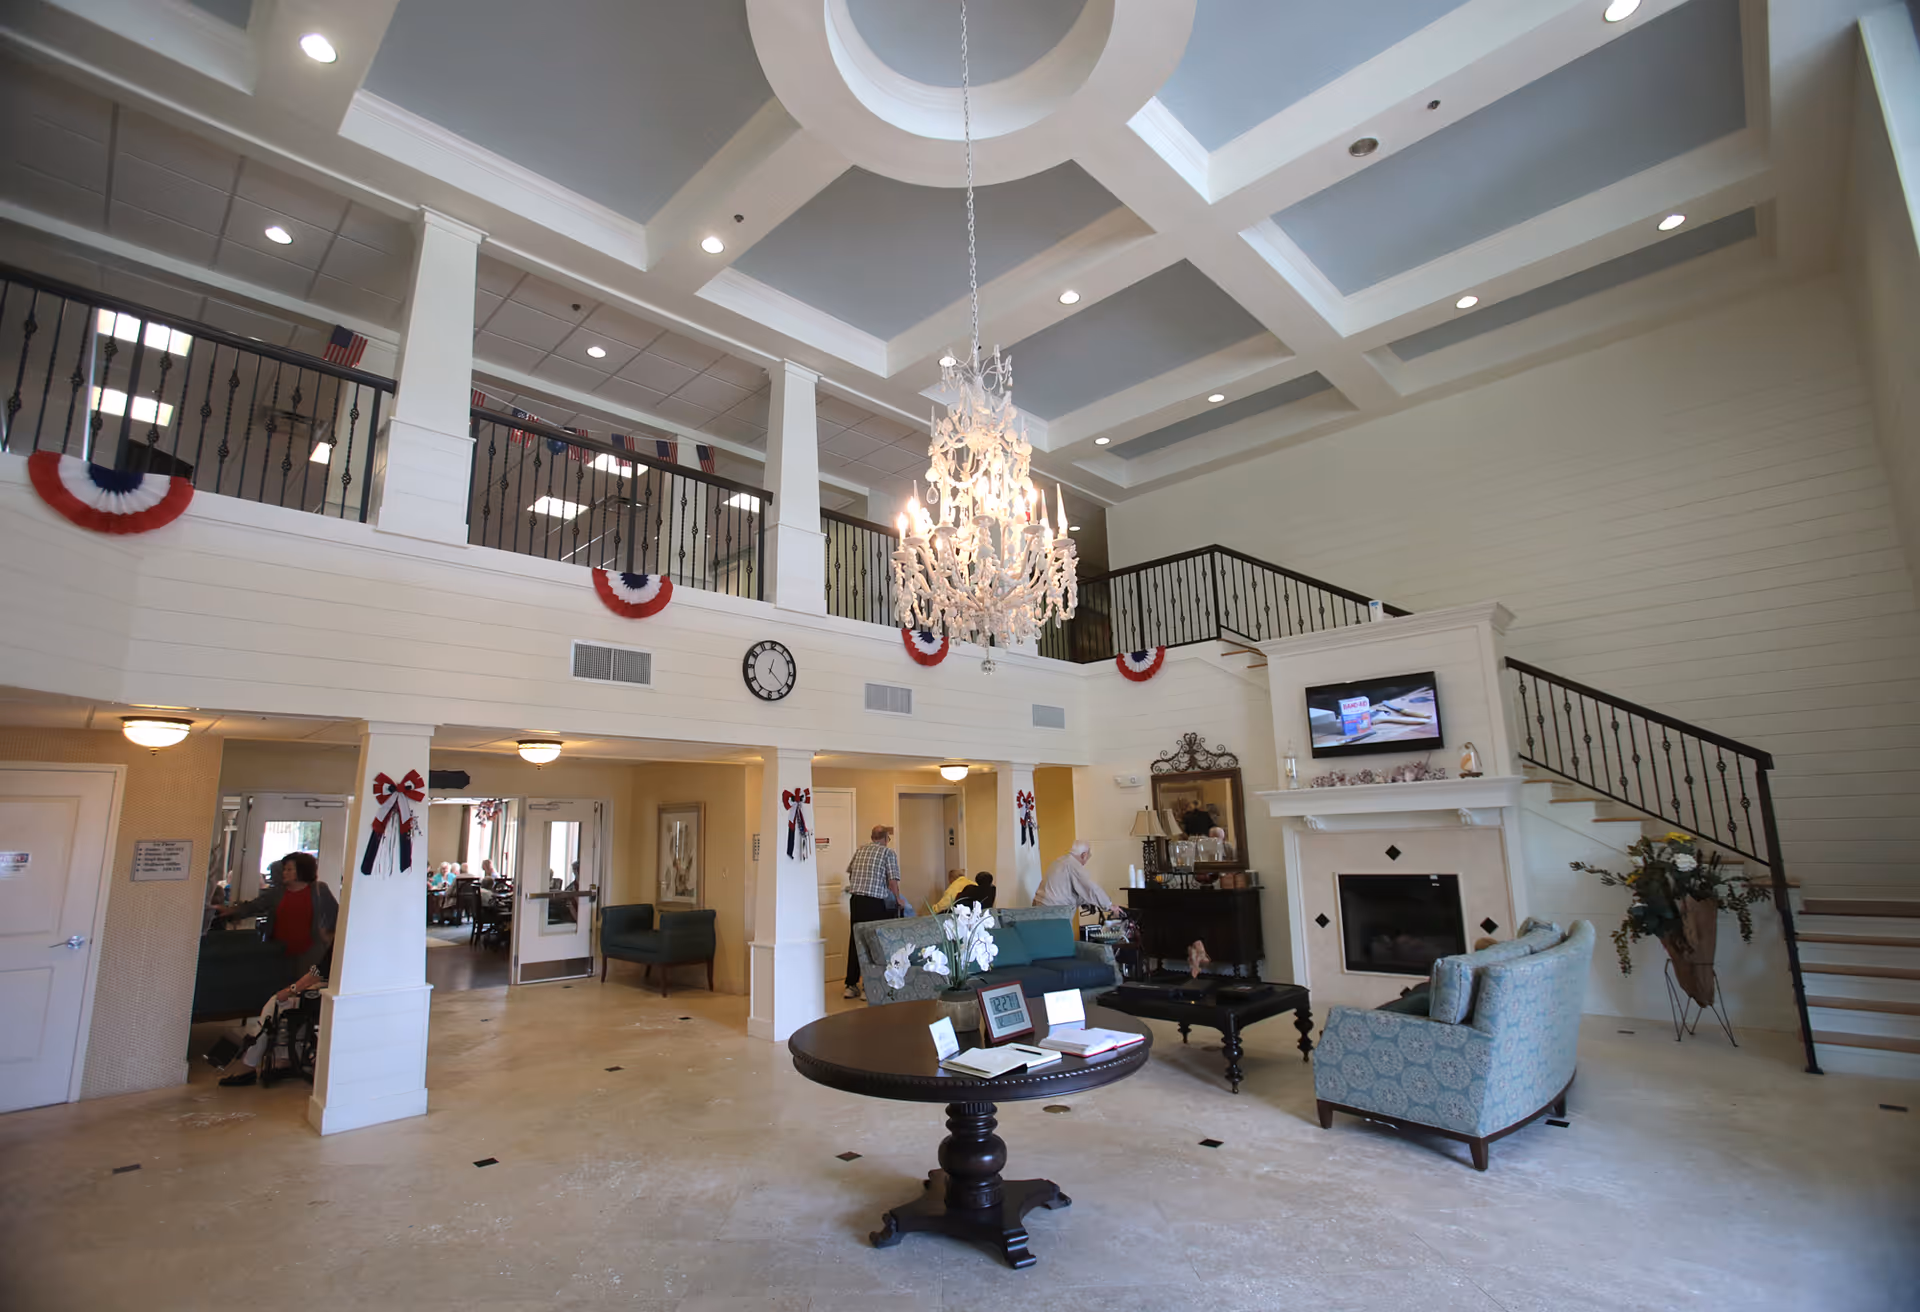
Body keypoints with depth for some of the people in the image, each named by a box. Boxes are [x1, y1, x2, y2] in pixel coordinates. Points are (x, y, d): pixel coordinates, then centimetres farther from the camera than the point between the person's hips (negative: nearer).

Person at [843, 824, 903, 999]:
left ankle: (851, 985, 18)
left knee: (855, 941, 12)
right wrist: (898, 899, 7)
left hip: (855, 900, 5)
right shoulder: (889, 852, -1)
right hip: (874, 903, -5)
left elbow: (850, 872, 19)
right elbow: (893, 881, -8)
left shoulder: (860, 849, 14)